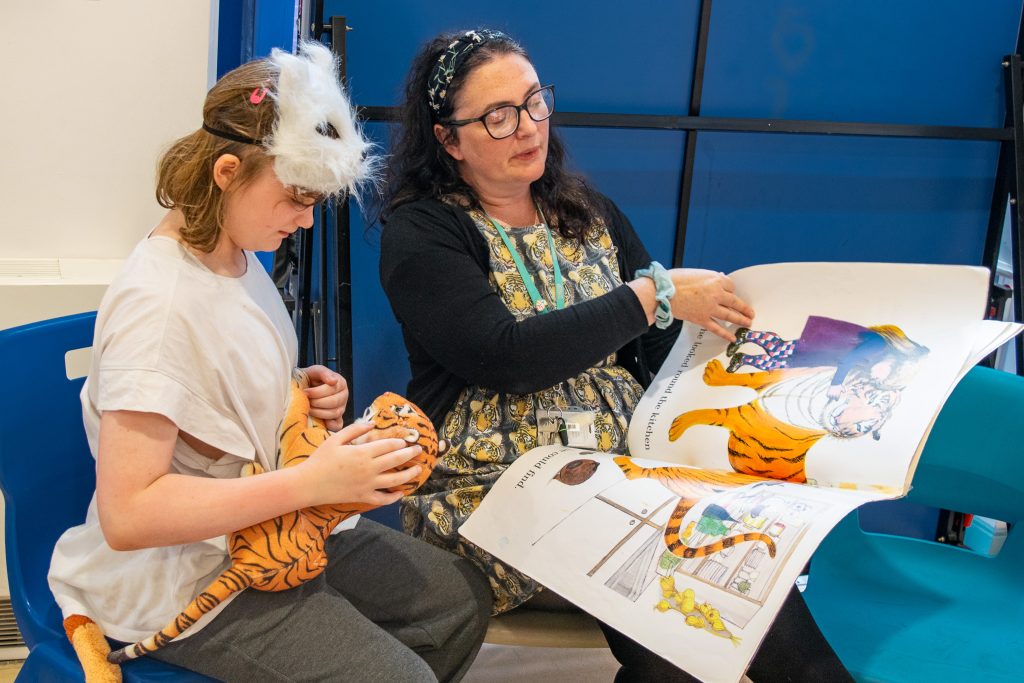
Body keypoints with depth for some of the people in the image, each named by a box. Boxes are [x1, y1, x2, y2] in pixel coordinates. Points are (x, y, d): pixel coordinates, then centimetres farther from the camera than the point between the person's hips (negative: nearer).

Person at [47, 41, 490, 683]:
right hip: (184, 580, -9)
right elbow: (127, 514, -30)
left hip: (267, 529, 9)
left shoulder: (239, 257, 2)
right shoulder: (158, 300, -25)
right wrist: (311, 482, -31)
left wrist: (307, 396, -2)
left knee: (462, 598, 7)